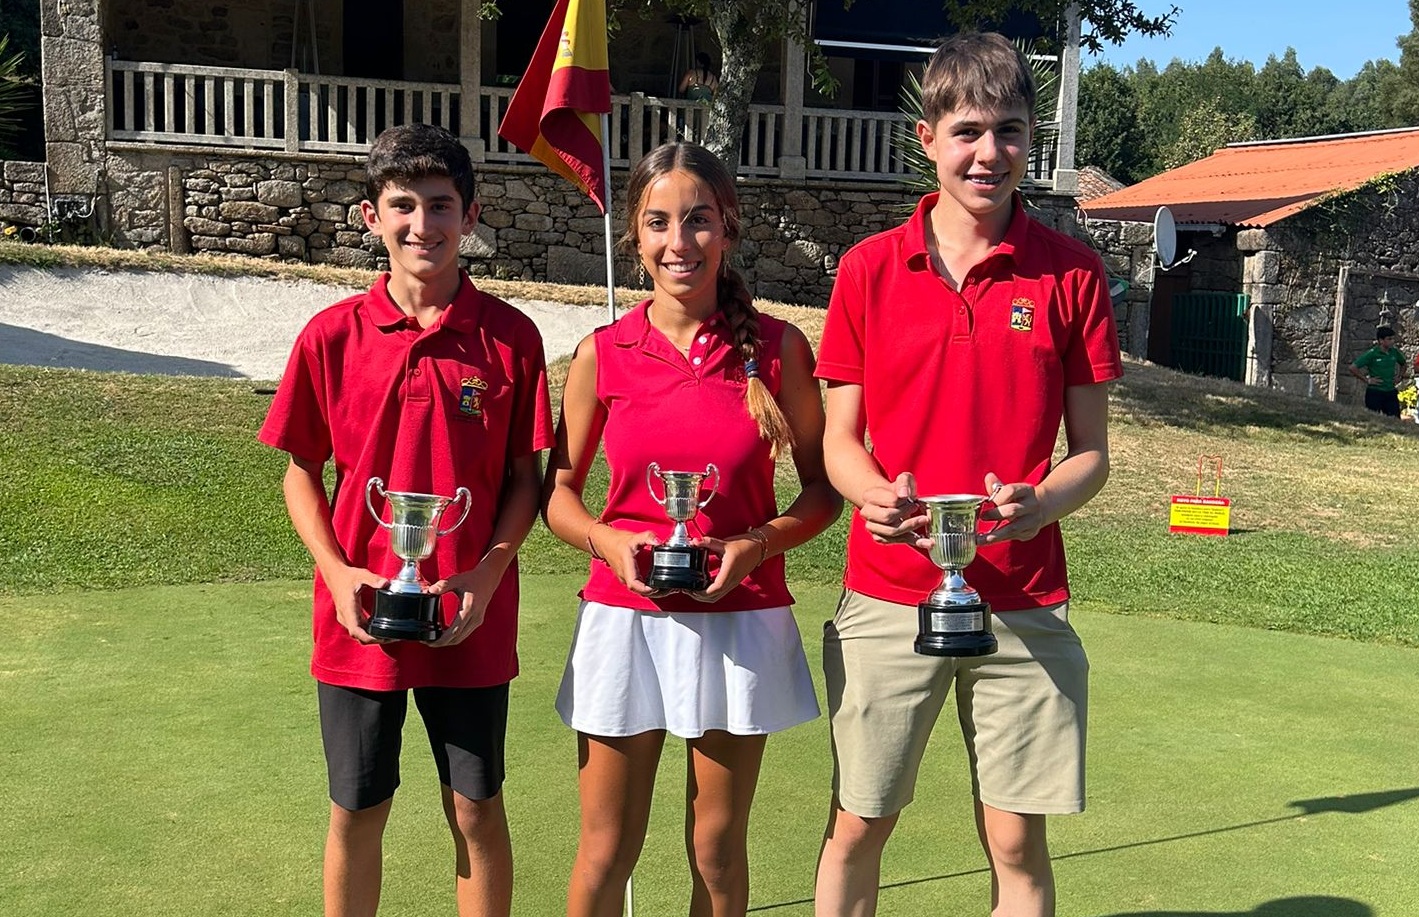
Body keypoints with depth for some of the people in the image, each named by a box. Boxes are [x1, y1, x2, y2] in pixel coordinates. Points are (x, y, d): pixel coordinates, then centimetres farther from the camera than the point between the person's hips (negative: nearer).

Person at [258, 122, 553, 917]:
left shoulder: (510, 336, -5)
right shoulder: (333, 336, -3)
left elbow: (526, 477, 0)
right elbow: (302, 472, 4)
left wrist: (487, 575, -14)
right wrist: (339, 572, -10)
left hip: (472, 622, -1)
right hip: (360, 618, 1)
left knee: (477, 810, 12)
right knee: (357, 812, 14)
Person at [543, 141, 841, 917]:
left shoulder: (777, 348, -2)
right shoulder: (603, 354, 0)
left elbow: (823, 488, 4)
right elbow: (558, 493, 8)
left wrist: (759, 544, -14)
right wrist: (606, 540, -12)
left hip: (741, 621, 0)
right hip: (624, 618, 1)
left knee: (718, 850, 12)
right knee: (606, 851, 9)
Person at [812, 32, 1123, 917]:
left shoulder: (1071, 272, 0)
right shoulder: (870, 267, 1)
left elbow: (1090, 452, 2)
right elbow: (840, 439, 5)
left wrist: (1040, 504, -20)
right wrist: (879, 496, -17)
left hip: (1023, 603, 0)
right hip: (886, 596, 1)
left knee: (1017, 842, 7)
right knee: (857, 827, 10)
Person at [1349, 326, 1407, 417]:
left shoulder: (1394, 352, 5)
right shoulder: (1372, 354, -10)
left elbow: (1403, 364, 28)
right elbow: (1353, 368, -14)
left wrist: (1400, 377, 13)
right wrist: (1367, 380, -11)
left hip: (1391, 393, 5)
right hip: (1375, 393, -5)